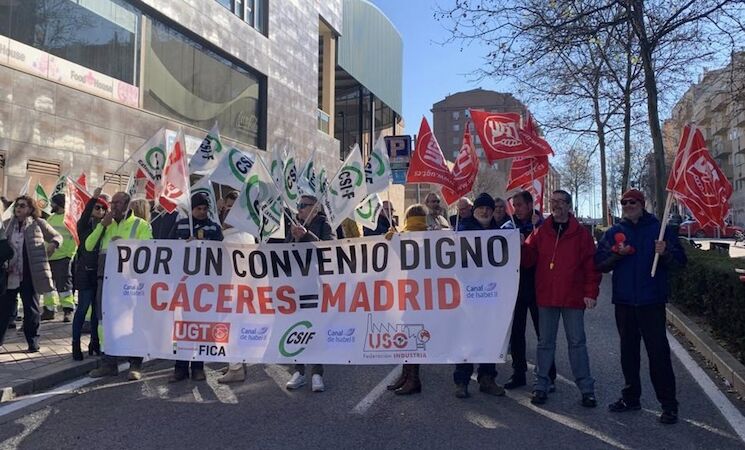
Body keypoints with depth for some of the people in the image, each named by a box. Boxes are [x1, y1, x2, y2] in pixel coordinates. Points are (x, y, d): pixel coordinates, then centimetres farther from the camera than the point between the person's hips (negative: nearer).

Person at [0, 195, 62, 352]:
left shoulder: (38, 224, 1)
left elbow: (57, 236, 10)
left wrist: (53, 244, -11)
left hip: (29, 275, -2)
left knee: (31, 308, 6)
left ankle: (33, 341, 17)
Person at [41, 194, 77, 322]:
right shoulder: (50, 218, 15)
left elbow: (76, 238, -11)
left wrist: (69, 254, -16)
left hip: (62, 259, -8)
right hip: (48, 258, 8)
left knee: (64, 285, -5)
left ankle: (68, 310, 2)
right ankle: (49, 310, 23)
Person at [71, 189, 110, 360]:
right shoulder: (84, 225, 0)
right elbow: (85, 215, -24)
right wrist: (93, 198, -37)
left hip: (101, 272, 4)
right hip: (86, 271, -3)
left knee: (98, 309, 9)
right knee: (83, 308, -4)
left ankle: (95, 342, 18)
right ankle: (76, 345, 2)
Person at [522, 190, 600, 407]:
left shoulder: (581, 234, 2)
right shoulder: (540, 232, 7)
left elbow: (591, 265, -1)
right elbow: (528, 259, 0)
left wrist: (591, 292, -7)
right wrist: (520, 246, -19)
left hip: (573, 298, -1)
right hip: (546, 297, 2)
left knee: (577, 342, 6)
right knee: (545, 343, 9)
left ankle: (586, 389, 14)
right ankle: (541, 386, 17)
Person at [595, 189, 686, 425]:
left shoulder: (660, 229, 2)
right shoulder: (613, 232, 9)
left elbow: (680, 260, -1)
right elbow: (600, 264, 5)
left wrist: (666, 253, -21)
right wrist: (616, 254, -13)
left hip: (652, 301, -3)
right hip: (624, 301, 4)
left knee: (658, 351, -4)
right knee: (628, 350, 12)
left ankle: (669, 404, 5)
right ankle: (631, 397, 25)